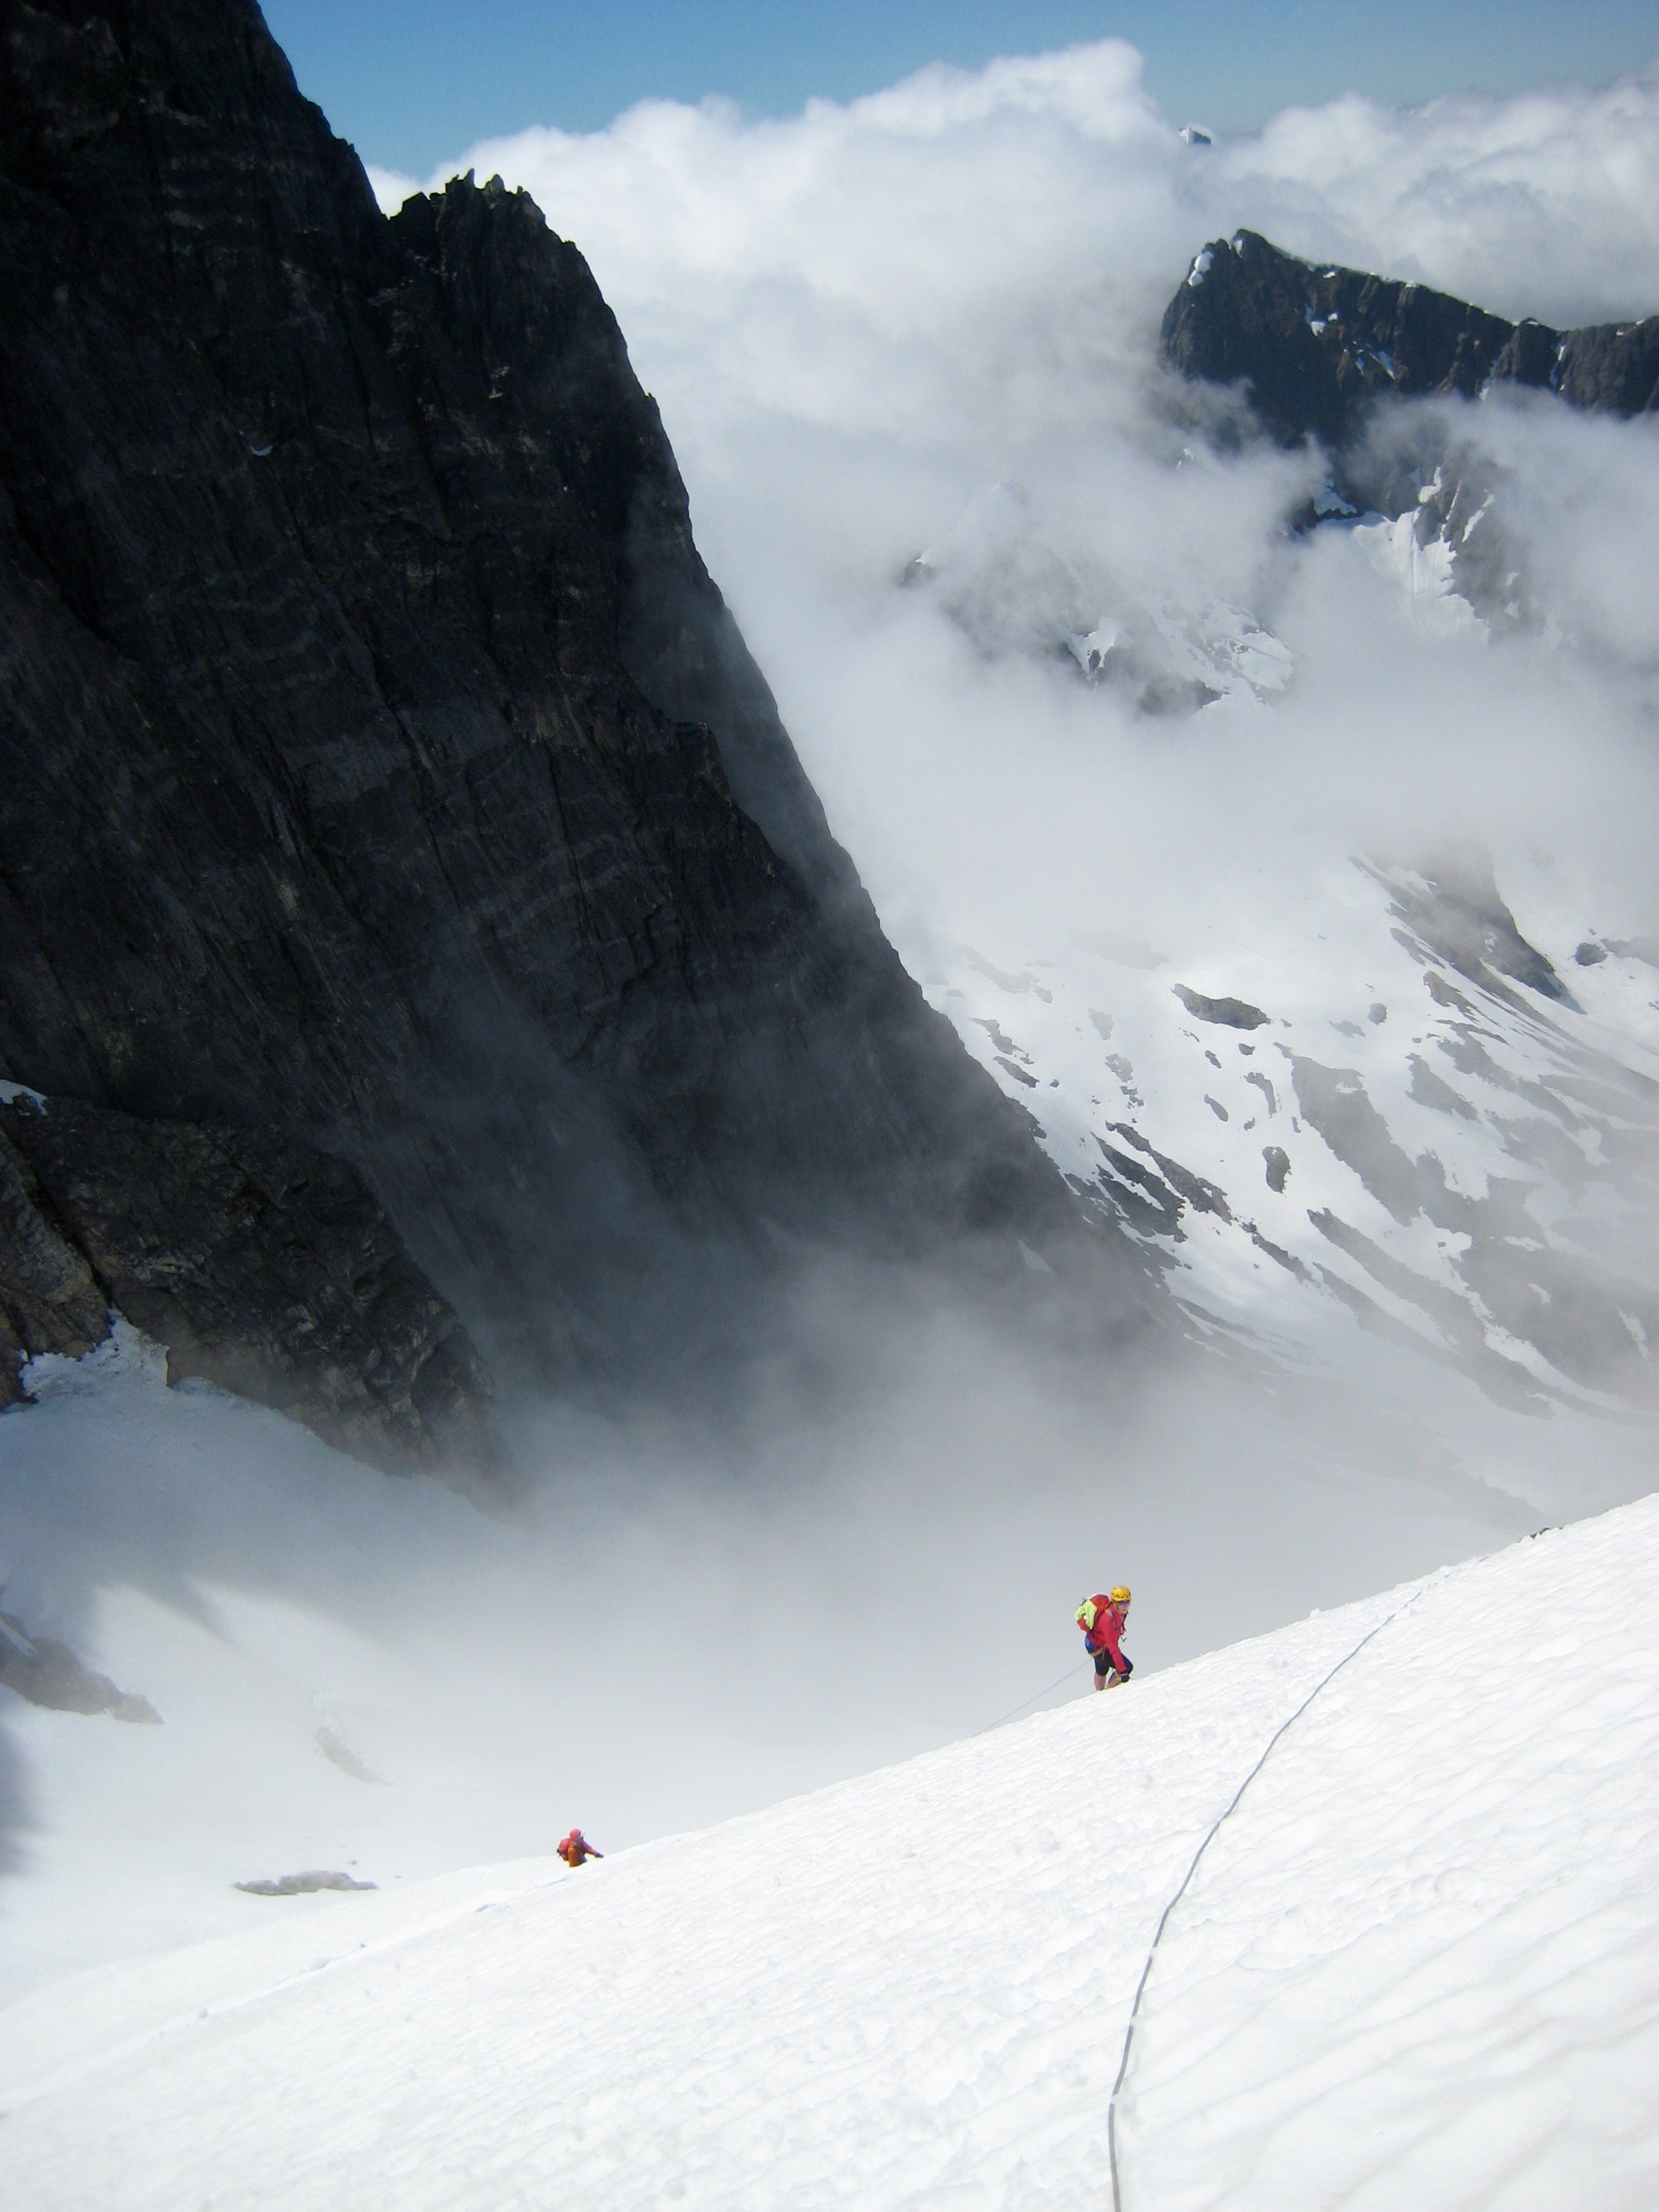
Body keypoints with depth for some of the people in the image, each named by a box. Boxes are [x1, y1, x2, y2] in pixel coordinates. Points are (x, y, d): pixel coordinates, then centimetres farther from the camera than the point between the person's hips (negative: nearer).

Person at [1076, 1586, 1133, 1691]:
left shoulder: (1120, 1610, -16)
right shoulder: (1108, 1618, -41)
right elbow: (1113, 1647, -42)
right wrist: (1122, 1670, -43)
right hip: (1097, 1647, -9)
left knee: (1102, 1670, 31)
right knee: (1127, 1668, -9)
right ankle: (1108, 1691, 10)